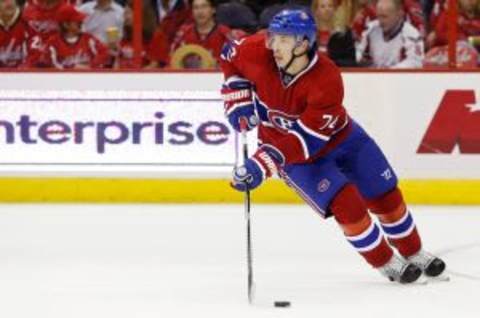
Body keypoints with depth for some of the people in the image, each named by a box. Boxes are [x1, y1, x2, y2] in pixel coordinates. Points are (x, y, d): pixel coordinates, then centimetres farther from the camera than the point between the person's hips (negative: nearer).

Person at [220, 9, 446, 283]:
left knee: (385, 195, 6)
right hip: (289, 149, 1)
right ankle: (387, 264, 0)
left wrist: (263, 165, -45)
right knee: (344, 202, -17)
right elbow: (230, 58, -1)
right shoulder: (258, 52, -26)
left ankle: (415, 255, 31)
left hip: (338, 136, 0)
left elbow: (306, 139, -37)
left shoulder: (327, 80, -35)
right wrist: (239, 101, -11)